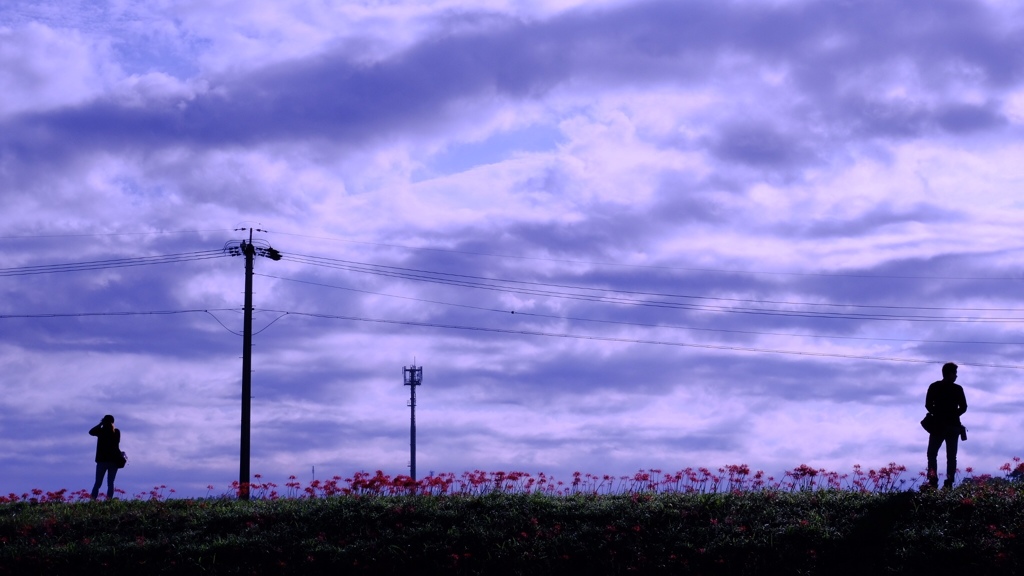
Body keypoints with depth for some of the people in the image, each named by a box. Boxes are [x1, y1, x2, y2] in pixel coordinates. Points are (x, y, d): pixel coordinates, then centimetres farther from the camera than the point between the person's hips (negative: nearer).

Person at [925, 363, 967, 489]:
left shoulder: (934, 387, -1)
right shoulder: (958, 389, -2)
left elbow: (928, 405, -4)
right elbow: (963, 407, -3)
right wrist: (953, 415, 12)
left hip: (938, 425, -1)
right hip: (953, 426, 1)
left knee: (932, 454, 5)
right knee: (951, 456, 7)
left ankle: (933, 479, -14)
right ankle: (949, 482, -2)